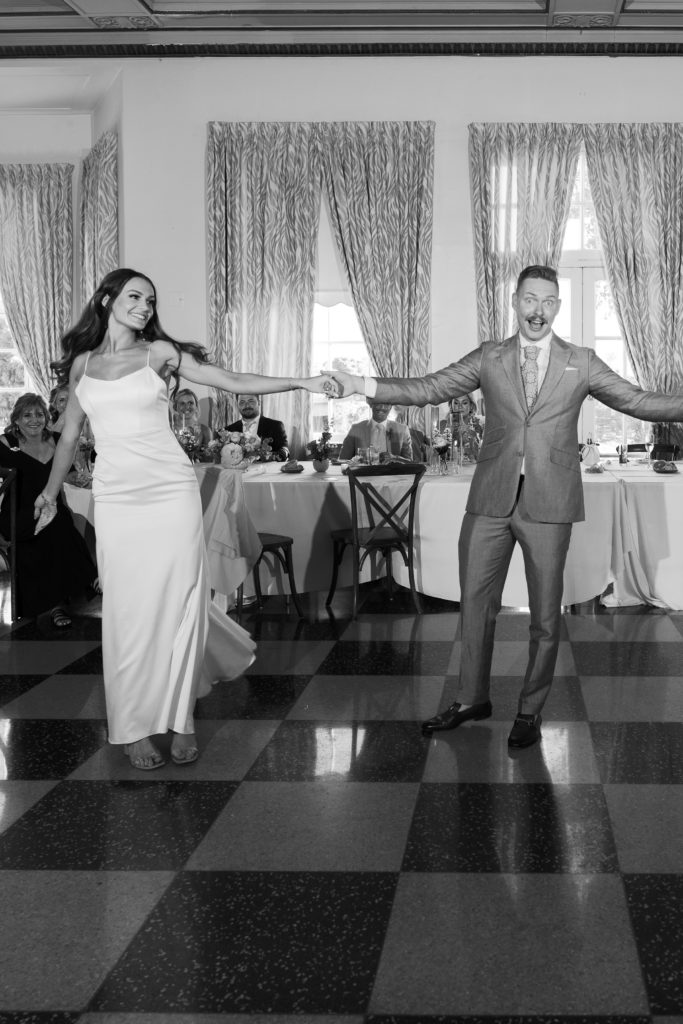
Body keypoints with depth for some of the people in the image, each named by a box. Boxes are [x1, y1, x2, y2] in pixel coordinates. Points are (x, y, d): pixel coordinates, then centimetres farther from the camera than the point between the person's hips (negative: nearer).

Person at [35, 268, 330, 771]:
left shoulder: (160, 353, 3)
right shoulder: (83, 362, 11)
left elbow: (235, 382, -1)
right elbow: (70, 433, 22)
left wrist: (302, 382, -9)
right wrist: (51, 492, 28)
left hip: (171, 490, -2)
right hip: (116, 498, 2)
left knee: (176, 603, -3)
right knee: (128, 611, 0)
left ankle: (180, 719, 10)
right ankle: (135, 727, 10)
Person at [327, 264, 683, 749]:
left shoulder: (581, 363, 6)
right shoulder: (489, 358, 8)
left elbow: (637, 400, 5)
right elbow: (426, 389, 5)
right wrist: (363, 385, -5)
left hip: (548, 505, -1)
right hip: (492, 500, 2)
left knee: (545, 614, 5)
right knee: (475, 603, 9)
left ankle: (530, 711, 19)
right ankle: (472, 699, 25)